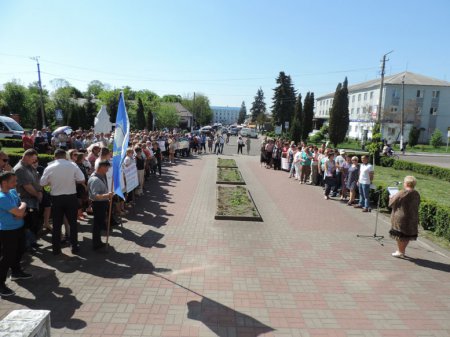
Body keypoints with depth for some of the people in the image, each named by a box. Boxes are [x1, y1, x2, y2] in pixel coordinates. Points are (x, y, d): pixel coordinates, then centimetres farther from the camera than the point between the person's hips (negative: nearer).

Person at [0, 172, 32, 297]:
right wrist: (23, 205, -10)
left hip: (18, 228, 9)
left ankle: (16, 272, 45)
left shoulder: (13, 192, 3)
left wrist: (22, 212, -12)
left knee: (19, 251, 24)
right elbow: (19, 212, -31)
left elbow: (21, 212, 11)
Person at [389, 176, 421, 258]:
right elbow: (416, 205, 14)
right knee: (407, 235, 17)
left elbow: (392, 202, -9)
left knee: (400, 236, 6)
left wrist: (391, 197, 12)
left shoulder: (402, 193, -19)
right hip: (412, 218, 7)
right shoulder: (417, 194, 2)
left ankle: (400, 252, 15)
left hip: (401, 218, -6)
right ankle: (403, 250, 28)